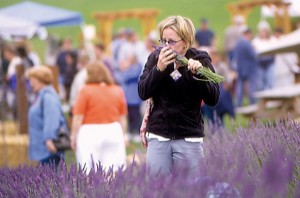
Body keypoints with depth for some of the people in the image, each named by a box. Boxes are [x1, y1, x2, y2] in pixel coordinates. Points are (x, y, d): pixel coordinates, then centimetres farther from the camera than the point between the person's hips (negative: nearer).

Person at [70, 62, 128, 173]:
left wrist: (73, 136, 2)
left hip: (90, 133, -4)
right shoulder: (118, 91, 8)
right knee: (113, 171, 5)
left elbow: (78, 118, -7)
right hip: (114, 133, 4)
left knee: (89, 172, 0)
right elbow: (122, 118, 11)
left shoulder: (86, 91, -5)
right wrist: (122, 136, 20)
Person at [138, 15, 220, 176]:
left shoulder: (200, 60, -6)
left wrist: (198, 73, -25)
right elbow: (143, 93, -6)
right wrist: (159, 68, -19)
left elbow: (213, 99, -10)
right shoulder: (155, 57, -1)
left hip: (189, 138, -2)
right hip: (157, 135, 2)